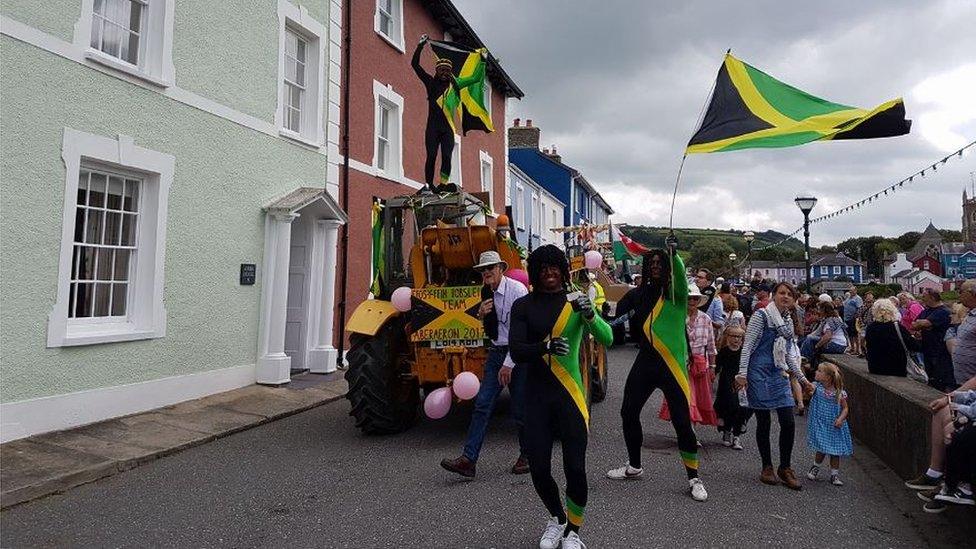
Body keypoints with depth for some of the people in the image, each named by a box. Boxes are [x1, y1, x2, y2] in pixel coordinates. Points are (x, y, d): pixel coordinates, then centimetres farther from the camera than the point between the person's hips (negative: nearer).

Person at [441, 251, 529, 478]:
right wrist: (481, 314, -1)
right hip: (496, 352, 6)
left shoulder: (517, 290, -13)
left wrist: (509, 364, -18)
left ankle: (527, 456, 23)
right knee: (482, 404, -3)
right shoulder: (487, 293, 8)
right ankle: (468, 459, -3)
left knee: (520, 409, 2)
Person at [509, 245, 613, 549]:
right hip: (537, 395, 1)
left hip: (571, 394, -1)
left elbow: (607, 339, -9)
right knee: (538, 468, 4)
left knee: (575, 468, -3)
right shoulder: (524, 305, 1)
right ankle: (557, 519, 34)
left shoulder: (576, 302, 2)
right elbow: (516, 352, -9)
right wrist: (546, 346, -29)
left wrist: (590, 314, -29)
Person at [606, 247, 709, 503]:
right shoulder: (639, 293, 8)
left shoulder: (676, 291, -4)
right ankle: (634, 466, 30)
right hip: (645, 362, 5)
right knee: (629, 413, 10)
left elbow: (681, 274, -24)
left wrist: (674, 254, -44)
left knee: (682, 421, -4)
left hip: (672, 364, -5)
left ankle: (694, 477, 14)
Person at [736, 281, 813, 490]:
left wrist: (802, 378, 23)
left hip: (780, 375, 6)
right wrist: (742, 373, -16)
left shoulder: (788, 322, 15)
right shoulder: (761, 315, -6)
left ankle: (785, 468, 15)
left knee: (789, 423, -1)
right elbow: (747, 345, -10)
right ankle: (767, 467, 17)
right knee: (763, 422, 2)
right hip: (760, 373, -6)